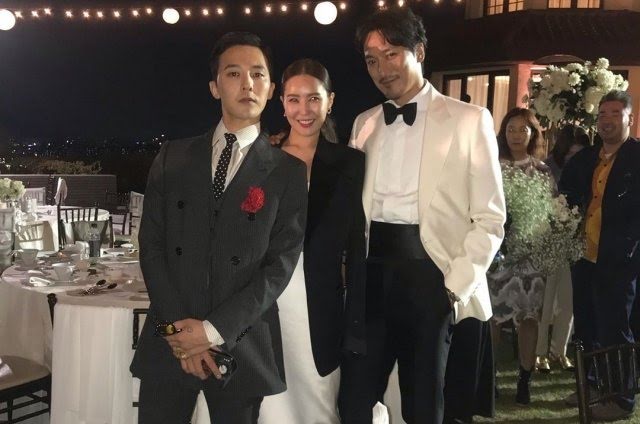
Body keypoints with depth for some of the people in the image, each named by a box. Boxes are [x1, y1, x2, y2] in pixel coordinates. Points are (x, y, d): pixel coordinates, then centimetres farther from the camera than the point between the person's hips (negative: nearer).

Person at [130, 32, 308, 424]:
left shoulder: (288, 171, 0)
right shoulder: (173, 158, 7)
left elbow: (280, 264, -6)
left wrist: (215, 329, -13)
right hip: (170, 339, 2)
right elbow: (151, 244, 3)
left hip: (242, 346, -1)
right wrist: (179, 326, -8)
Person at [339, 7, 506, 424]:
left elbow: (490, 218, -5)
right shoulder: (364, 123, 12)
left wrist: (456, 285, -12)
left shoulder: (468, 120, -2)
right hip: (371, 271, 4)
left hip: (428, 272, -4)